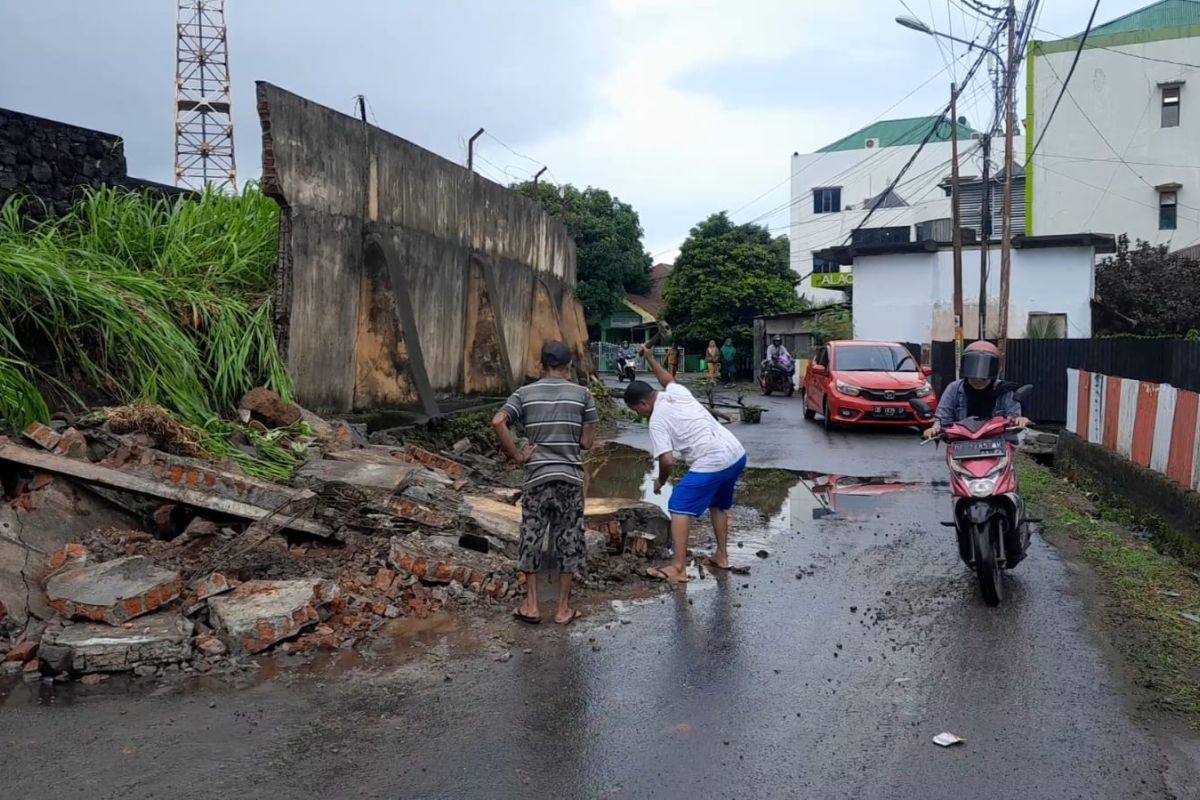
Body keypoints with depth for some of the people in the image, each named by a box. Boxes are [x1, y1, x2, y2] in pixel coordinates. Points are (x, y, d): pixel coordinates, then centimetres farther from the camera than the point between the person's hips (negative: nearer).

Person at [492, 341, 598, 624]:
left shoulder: (525, 393, 3)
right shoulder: (582, 393, 2)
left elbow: (498, 422, -13)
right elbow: (587, 441, 0)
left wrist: (516, 456, -5)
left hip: (537, 477, 0)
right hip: (570, 478, 0)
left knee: (531, 539, 13)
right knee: (569, 541, 9)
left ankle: (531, 605, 16)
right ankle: (563, 609, 15)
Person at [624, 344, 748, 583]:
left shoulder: (658, 420, -7)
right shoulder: (677, 392, 13)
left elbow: (667, 461, -13)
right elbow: (668, 379, 40)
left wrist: (660, 481, 6)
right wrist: (650, 358, 45)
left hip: (711, 464, -9)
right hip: (736, 454, 9)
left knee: (679, 508, 0)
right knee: (719, 505, 28)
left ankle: (678, 568, -3)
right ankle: (722, 556, 34)